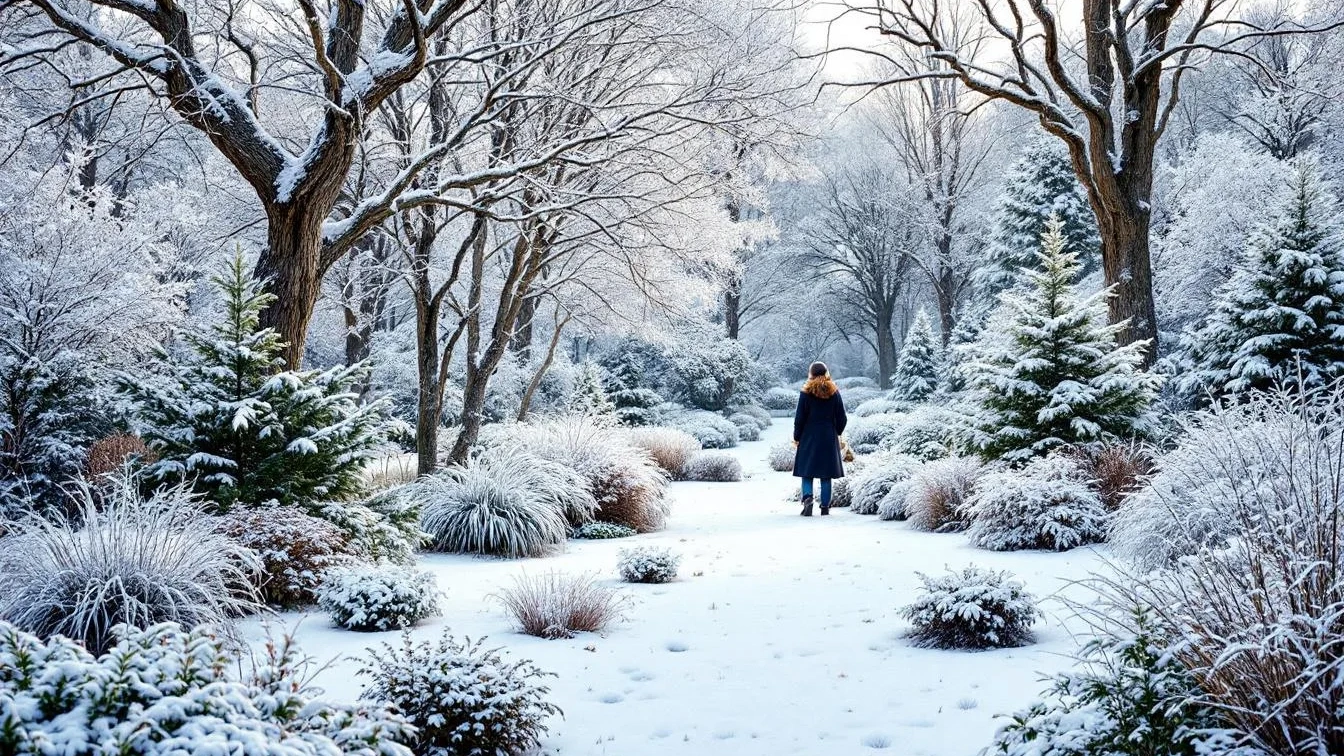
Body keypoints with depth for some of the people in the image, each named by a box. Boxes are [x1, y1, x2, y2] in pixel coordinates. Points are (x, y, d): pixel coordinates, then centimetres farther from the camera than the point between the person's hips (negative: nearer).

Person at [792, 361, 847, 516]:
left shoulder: (806, 393, -7)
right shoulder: (834, 392, 1)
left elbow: (800, 417, -5)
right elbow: (842, 418, 4)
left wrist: (797, 437, 5)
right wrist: (837, 433, 20)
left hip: (809, 437, -2)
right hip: (829, 438, 2)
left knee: (807, 472, 4)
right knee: (826, 475, 7)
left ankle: (808, 498, -17)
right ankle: (825, 506, 7)